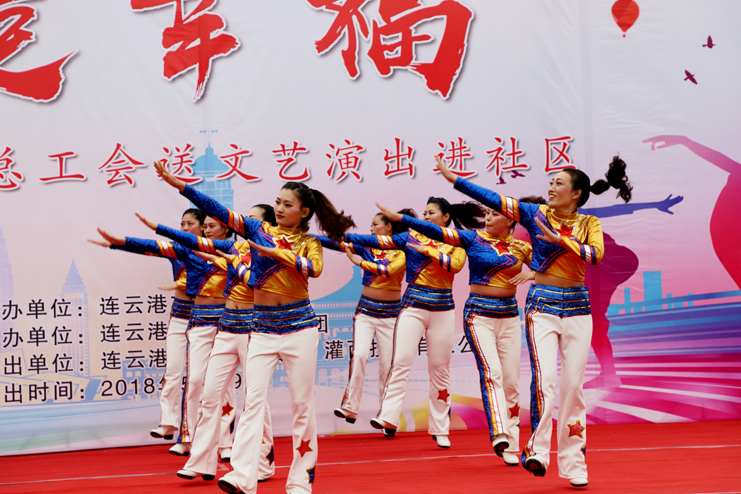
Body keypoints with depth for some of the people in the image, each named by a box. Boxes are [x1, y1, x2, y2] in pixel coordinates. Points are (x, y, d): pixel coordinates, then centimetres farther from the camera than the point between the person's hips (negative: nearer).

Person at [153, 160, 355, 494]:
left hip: (299, 327, -2)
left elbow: (314, 268, -20)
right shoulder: (260, 230, 7)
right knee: (253, 398, -8)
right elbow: (219, 211, -2)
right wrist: (180, 185, -11)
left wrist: (273, 251, -26)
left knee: (302, 402, 3)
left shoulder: (309, 243, 2)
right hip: (262, 327, 2)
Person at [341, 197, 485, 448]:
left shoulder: (456, 242, 7)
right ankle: (388, 418, -22)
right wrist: (346, 236, -6)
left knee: (440, 368, 4)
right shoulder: (412, 237, 9)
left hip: (442, 309, 0)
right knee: (401, 361, -14)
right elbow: (378, 241, 1)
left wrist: (426, 250, -14)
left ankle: (440, 429, 10)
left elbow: (455, 264, -13)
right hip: (413, 306, 0)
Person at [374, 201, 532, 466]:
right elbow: (436, 231, -6)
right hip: (479, 314, -3)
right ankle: (498, 433, -34)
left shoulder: (520, 247, 7)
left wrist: (531, 275, -9)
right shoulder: (473, 238, 1)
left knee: (511, 380, 1)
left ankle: (510, 446, 8)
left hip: (509, 316, 3)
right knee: (491, 371, -21)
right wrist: (399, 218, -14)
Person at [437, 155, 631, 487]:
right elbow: (493, 199, -3)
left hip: (577, 307, 1)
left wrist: (559, 240, -26)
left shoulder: (589, 223, 4)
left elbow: (596, 254, -15)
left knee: (573, 384, 3)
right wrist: (454, 178, -8)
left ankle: (574, 463, 10)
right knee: (544, 378, -18)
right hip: (542, 305, -1)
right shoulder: (536, 214, 3)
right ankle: (538, 451, -20)